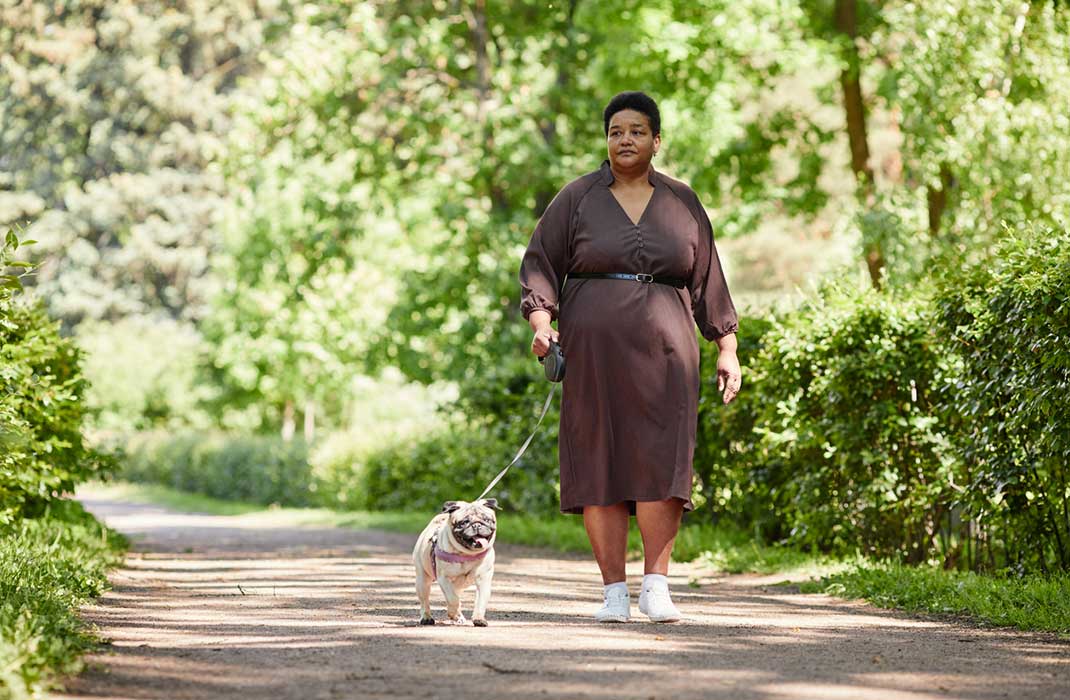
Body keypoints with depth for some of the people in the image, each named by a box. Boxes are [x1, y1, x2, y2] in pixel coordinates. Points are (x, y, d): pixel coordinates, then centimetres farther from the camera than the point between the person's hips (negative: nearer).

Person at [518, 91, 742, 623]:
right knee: (600, 465, -2)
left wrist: (727, 349, 10)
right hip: (592, 353, 0)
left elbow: (707, 281, 15)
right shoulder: (577, 199, 7)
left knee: (660, 463, -11)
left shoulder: (682, 204, 12)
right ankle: (613, 592, 1)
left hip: (662, 354, 1)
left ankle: (655, 585, -8)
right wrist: (542, 321, -13)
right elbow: (540, 265, 4)